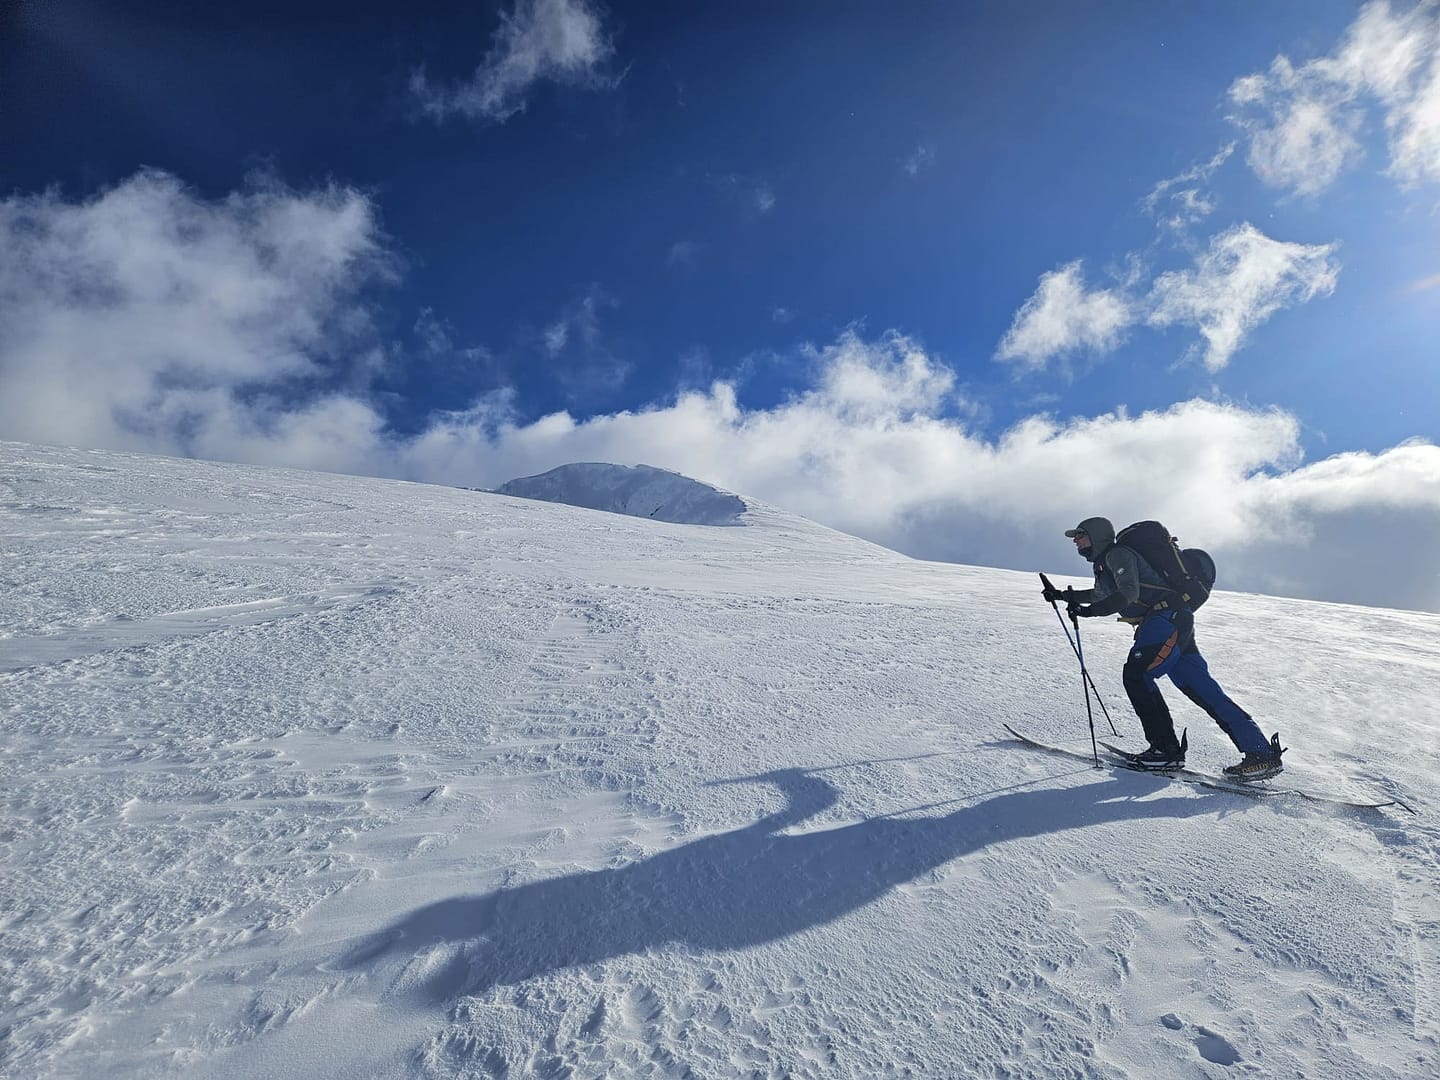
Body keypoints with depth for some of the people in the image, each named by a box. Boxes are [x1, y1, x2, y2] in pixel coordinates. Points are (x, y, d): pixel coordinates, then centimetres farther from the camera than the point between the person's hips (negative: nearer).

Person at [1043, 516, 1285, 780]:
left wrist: (1089, 611, -27)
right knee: (1202, 690, 5)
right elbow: (1099, 595, 41)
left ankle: (1167, 749, -8)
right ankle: (1261, 752, 5)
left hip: (1168, 617, -10)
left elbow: (1129, 593, -23)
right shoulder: (1104, 563, 21)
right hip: (1166, 623, 10)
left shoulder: (1117, 554, -8)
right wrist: (1063, 595, 40)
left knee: (1136, 675, -14)